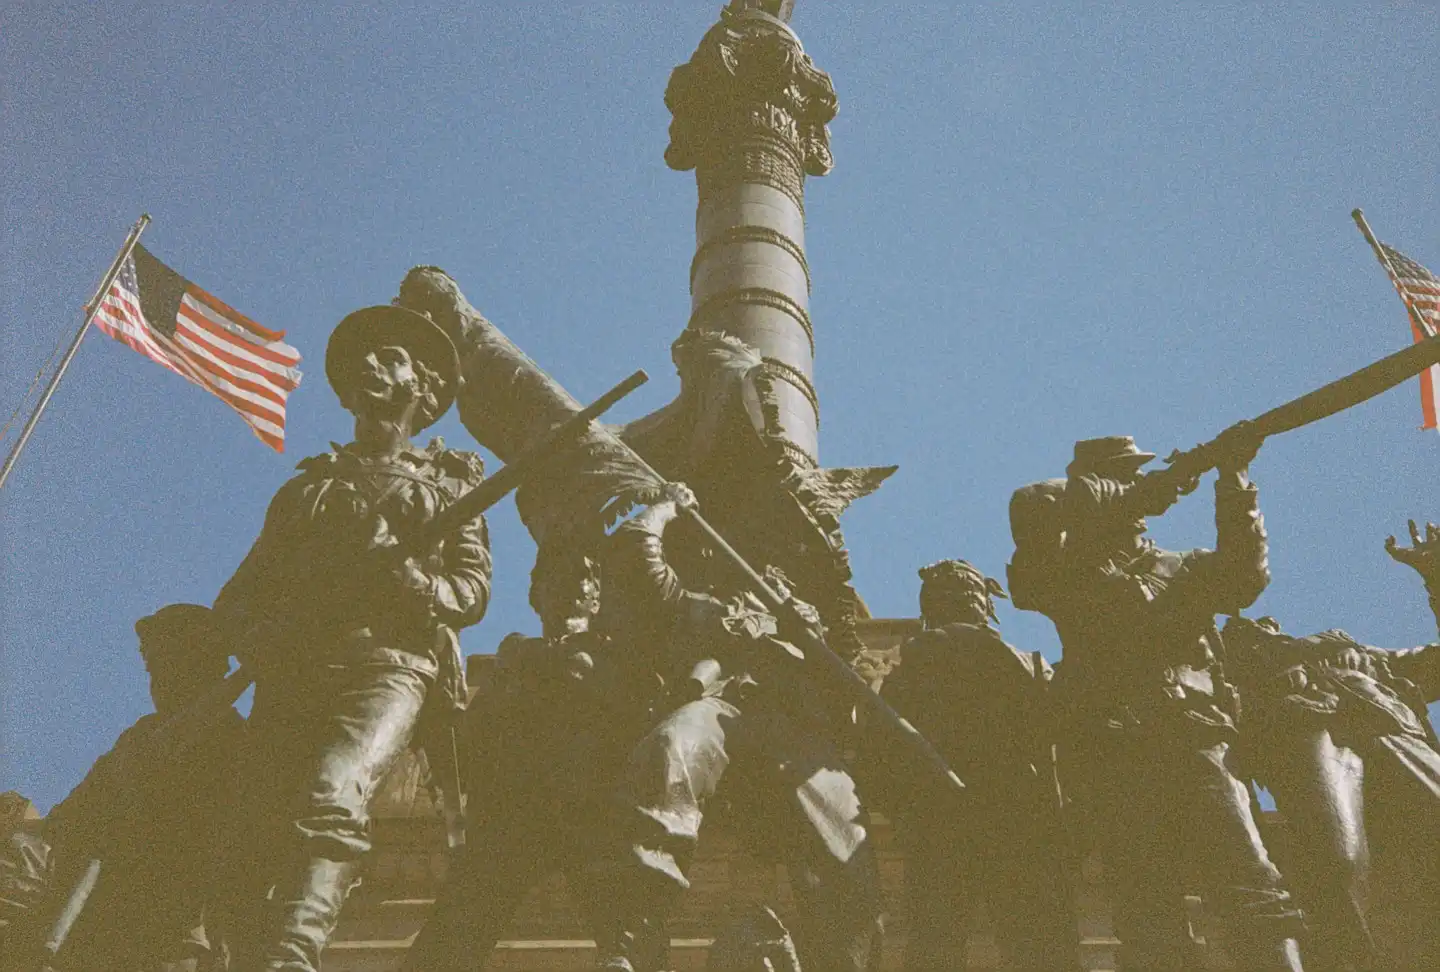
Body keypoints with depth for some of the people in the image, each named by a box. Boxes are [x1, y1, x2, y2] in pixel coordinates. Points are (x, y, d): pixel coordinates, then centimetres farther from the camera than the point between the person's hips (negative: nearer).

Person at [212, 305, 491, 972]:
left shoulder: (450, 481, 25)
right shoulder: (306, 486, 32)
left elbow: (472, 590, 11)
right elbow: (240, 595, 24)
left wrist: (402, 573, -10)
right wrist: (259, 632, -1)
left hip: (392, 660, -4)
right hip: (292, 670, 4)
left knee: (330, 796, -32)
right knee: (266, 830, -16)